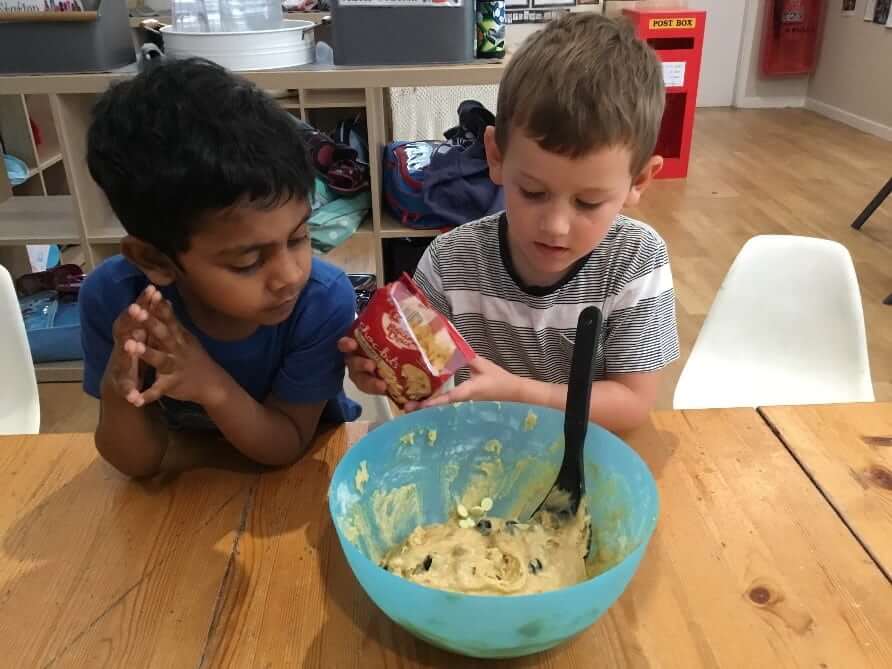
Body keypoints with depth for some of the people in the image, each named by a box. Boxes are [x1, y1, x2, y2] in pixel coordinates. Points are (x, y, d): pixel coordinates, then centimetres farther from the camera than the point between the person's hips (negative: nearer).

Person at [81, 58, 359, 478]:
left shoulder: (325, 300, -27)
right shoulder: (112, 298, -24)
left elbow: (287, 448, -18)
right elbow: (140, 463, -13)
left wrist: (212, 386, -34)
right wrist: (118, 392, -33)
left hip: (306, 470, -1)